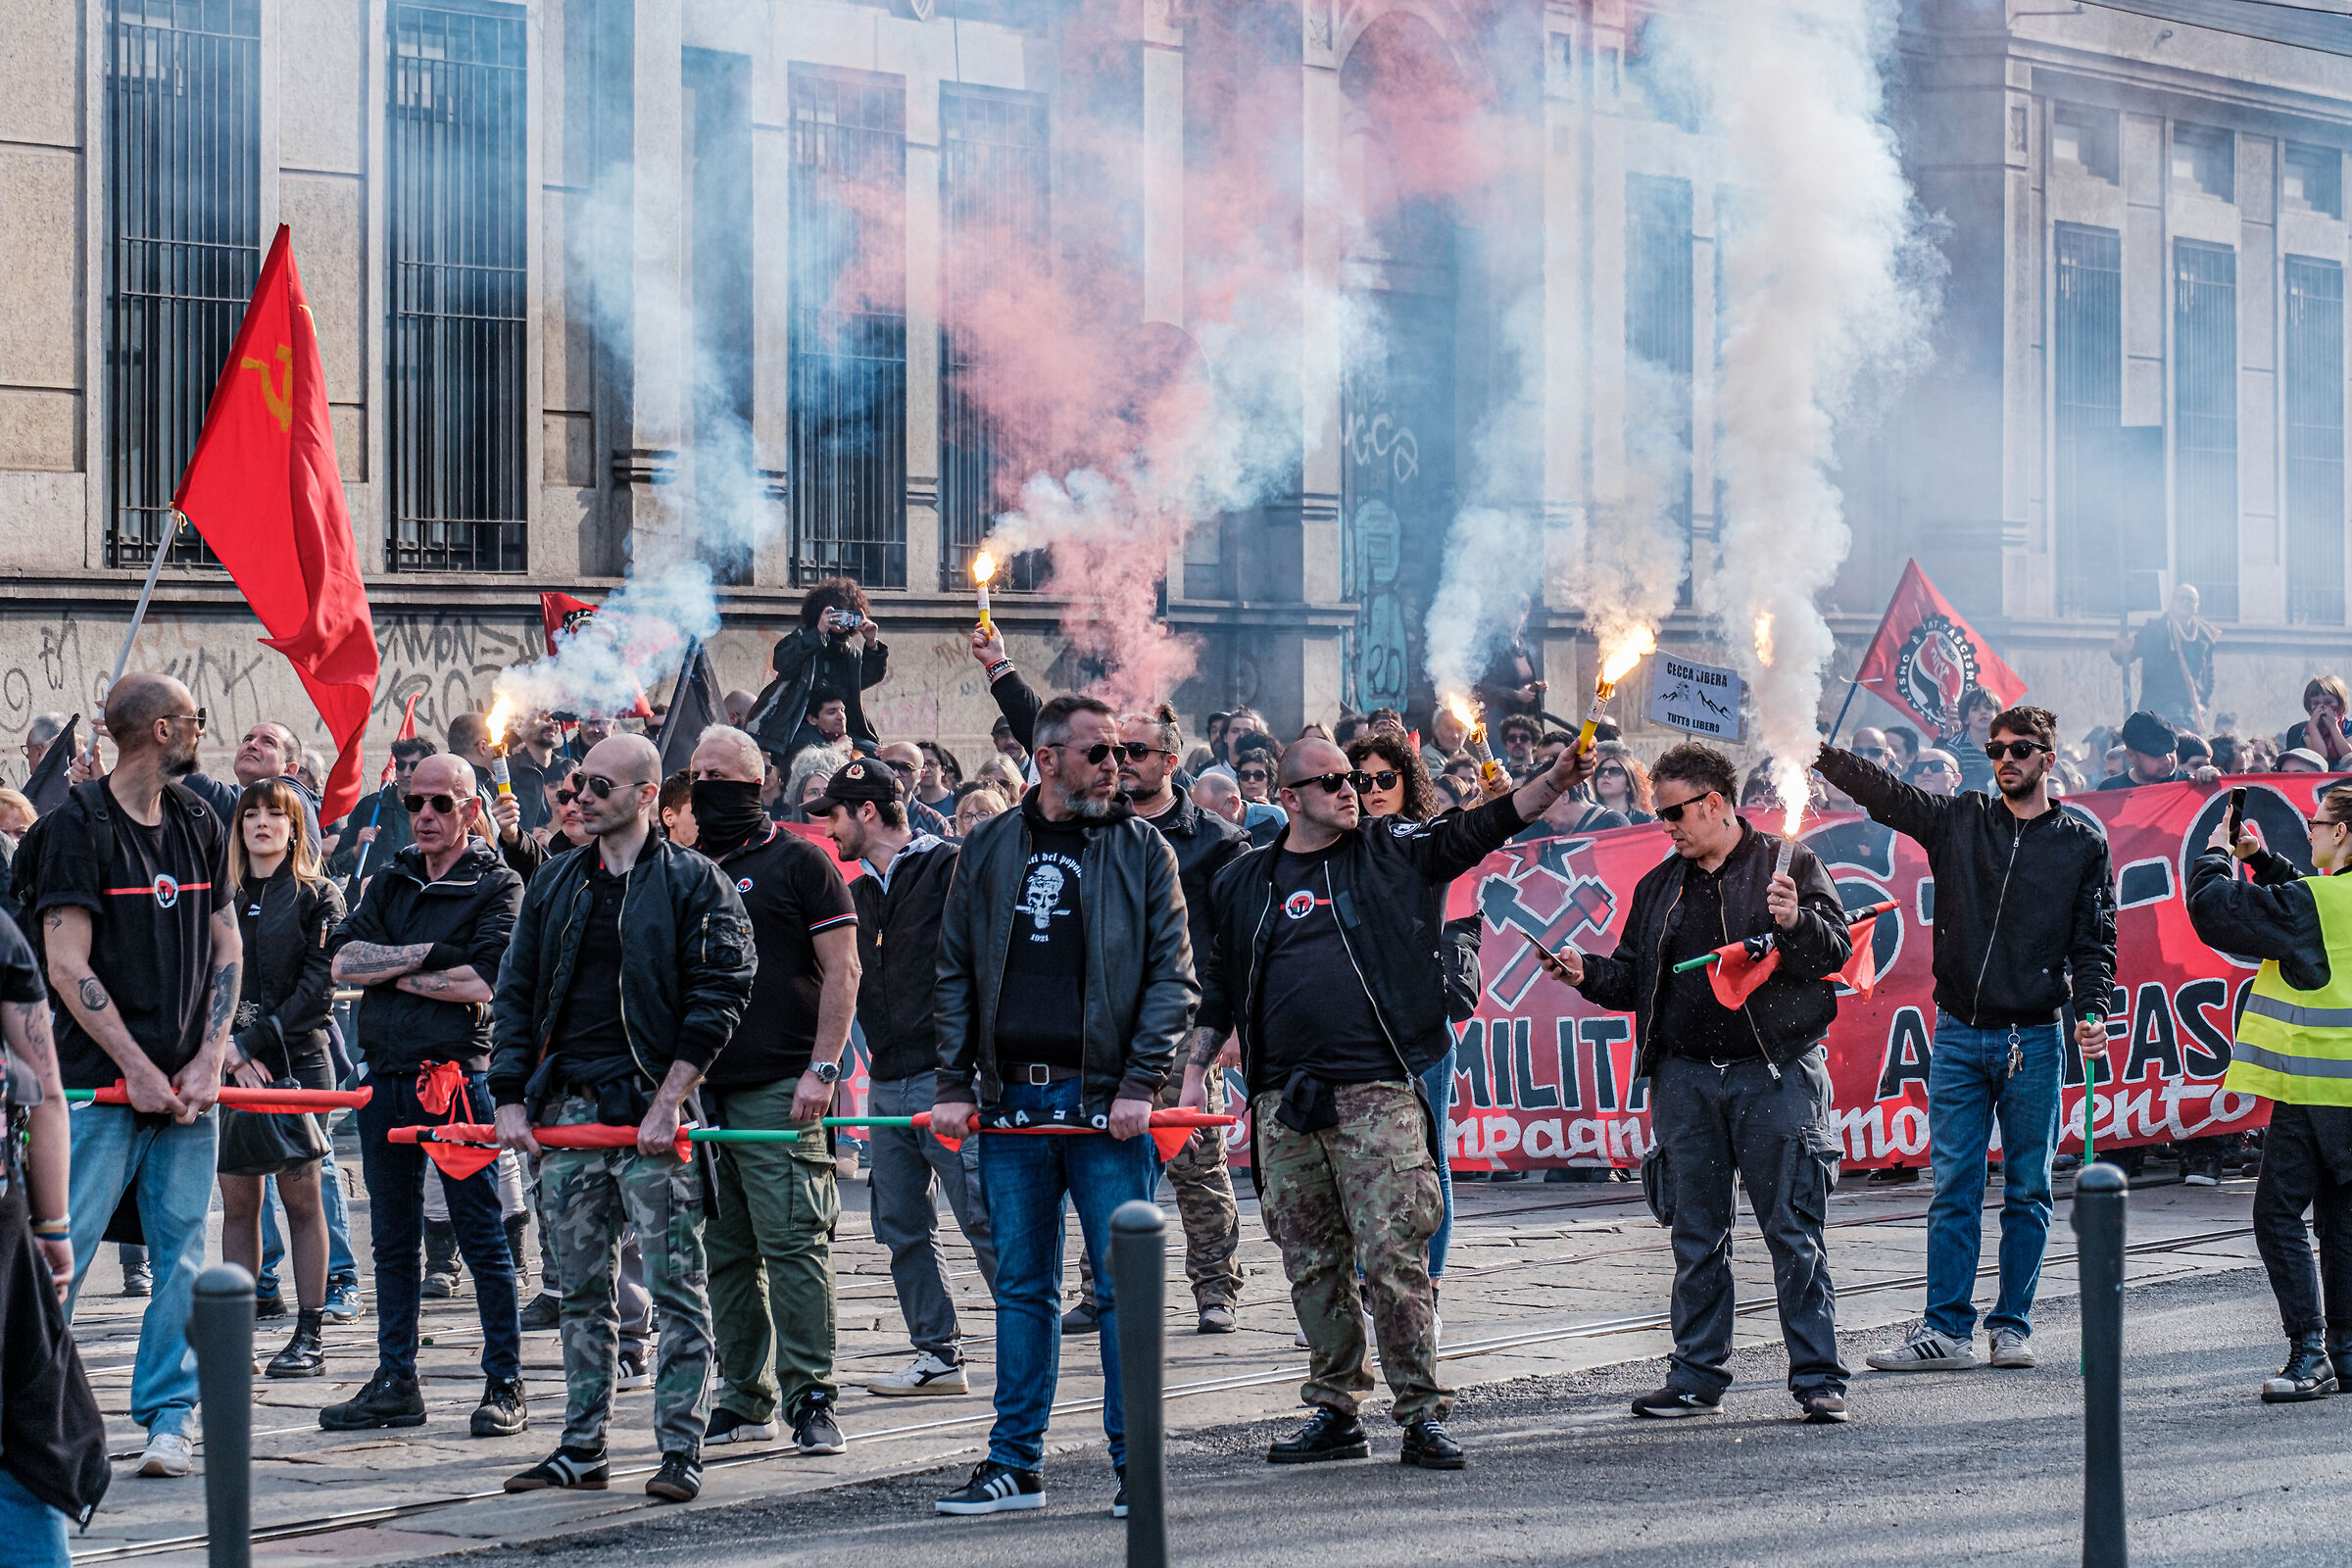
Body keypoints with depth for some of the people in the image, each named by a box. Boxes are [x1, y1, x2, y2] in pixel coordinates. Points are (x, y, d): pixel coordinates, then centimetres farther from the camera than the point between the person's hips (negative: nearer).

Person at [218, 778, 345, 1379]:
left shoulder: (318, 897, 4)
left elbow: (317, 989, -5)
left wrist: (253, 1042, -11)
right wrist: (222, 1043, -8)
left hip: (297, 1060, -3)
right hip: (228, 1067, 3)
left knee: (300, 1195, -2)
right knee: (238, 1200, 2)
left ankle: (310, 1334, 1)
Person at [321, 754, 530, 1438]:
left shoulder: (497, 885, -2)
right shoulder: (390, 882, 15)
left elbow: (482, 982, -15)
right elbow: (344, 962, 2)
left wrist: (391, 971, -5)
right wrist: (426, 955, -11)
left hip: (457, 1075, -6)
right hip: (386, 1076, 6)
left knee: (482, 1235, -3)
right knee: (392, 1239, 11)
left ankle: (505, 1384, 1)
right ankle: (395, 1383, 18)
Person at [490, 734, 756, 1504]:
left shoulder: (694, 884, -1)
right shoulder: (555, 884, 15)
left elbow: (718, 998, -7)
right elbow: (515, 994, 15)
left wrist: (668, 1102, -14)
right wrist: (510, 1098, 4)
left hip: (653, 1108, -5)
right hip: (567, 1107, 5)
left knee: (676, 1286, -5)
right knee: (582, 1288, 9)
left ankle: (680, 1450, -2)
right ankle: (582, 1450, 13)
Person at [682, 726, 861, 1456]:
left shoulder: (797, 861, 1)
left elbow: (841, 971, -3)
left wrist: (822, 1068, -12)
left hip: (779, 1091, -6)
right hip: (700, 1091, 6)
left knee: (792, 1242, -10)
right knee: (725, 1252, 7)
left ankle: (811, 1398, -7)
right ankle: (745, 1397, 14)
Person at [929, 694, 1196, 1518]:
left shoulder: (1142, 849, 2)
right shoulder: (989, 848, 10)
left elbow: (1172, 977, -1)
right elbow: (956, 973, 12)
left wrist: (1139, 1084, -11)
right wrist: (953, 1084, 3)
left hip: (1105, 1100, -3)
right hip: (1012, 1097, 3)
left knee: (1123, 1287, -2)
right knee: (1021, 1287, 8)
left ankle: (1134, 1463, 4)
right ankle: (1016, 1463, 14)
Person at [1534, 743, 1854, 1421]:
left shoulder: (1790, 864, 2)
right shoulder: (1660, 886, 18)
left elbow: (1837, 951, -6)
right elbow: (1635, 978, 20)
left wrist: (1796, 923, -25)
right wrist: (1589, 974, 2)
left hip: (1774, 1075, -5)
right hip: (1686, 1078, 5)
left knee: (1793, 1232, -4)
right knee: (1697, 1237, 8)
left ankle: (1818, 1378, -1)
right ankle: (1696, 1377, 15)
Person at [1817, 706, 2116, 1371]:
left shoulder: (2082, 842, 5)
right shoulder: (1958, 823, 8)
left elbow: (2094, 941, 5)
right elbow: (1884, 794, -2)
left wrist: (2092, 1012, -10)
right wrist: (1819, 751, -16)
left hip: (2034, 1041, -1)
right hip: (1959, 1036, 1)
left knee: (2026, 1192, 4)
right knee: (1954, 1191, 1)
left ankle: (2012, 1324, 12)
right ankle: (1945, 1330, 2)